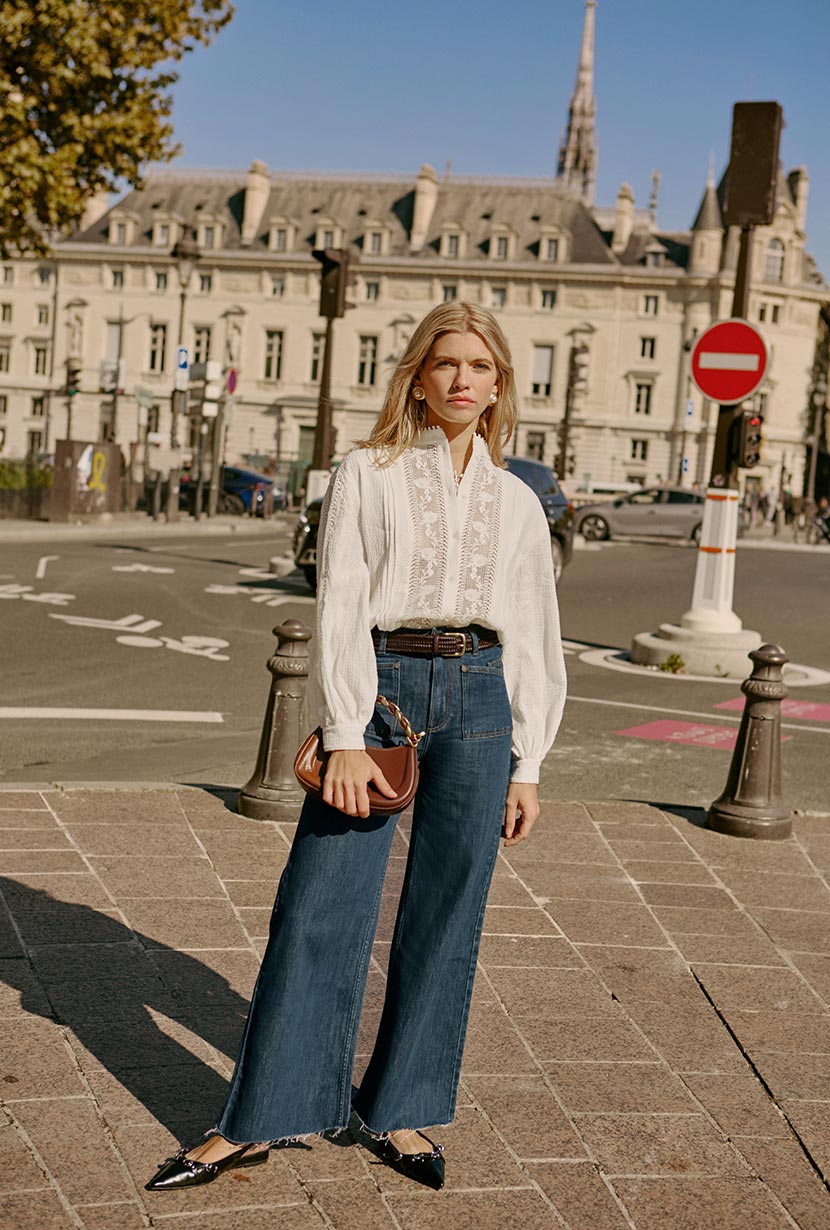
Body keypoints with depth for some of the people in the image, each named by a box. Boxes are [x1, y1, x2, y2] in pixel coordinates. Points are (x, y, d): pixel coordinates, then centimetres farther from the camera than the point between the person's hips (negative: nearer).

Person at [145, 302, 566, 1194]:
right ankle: (257, 1121, 6)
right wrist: (345, 738, -12)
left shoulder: (517, 502, 12)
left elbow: (533, 639, 13)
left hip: (476, 700, 3)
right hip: (378, 688, -2)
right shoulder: (368, 475, 4)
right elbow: (340, 610, -3)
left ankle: (401, 1110, 20)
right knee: (320, 908, -3)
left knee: (445, 913, 6)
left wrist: (525, 766, 9)